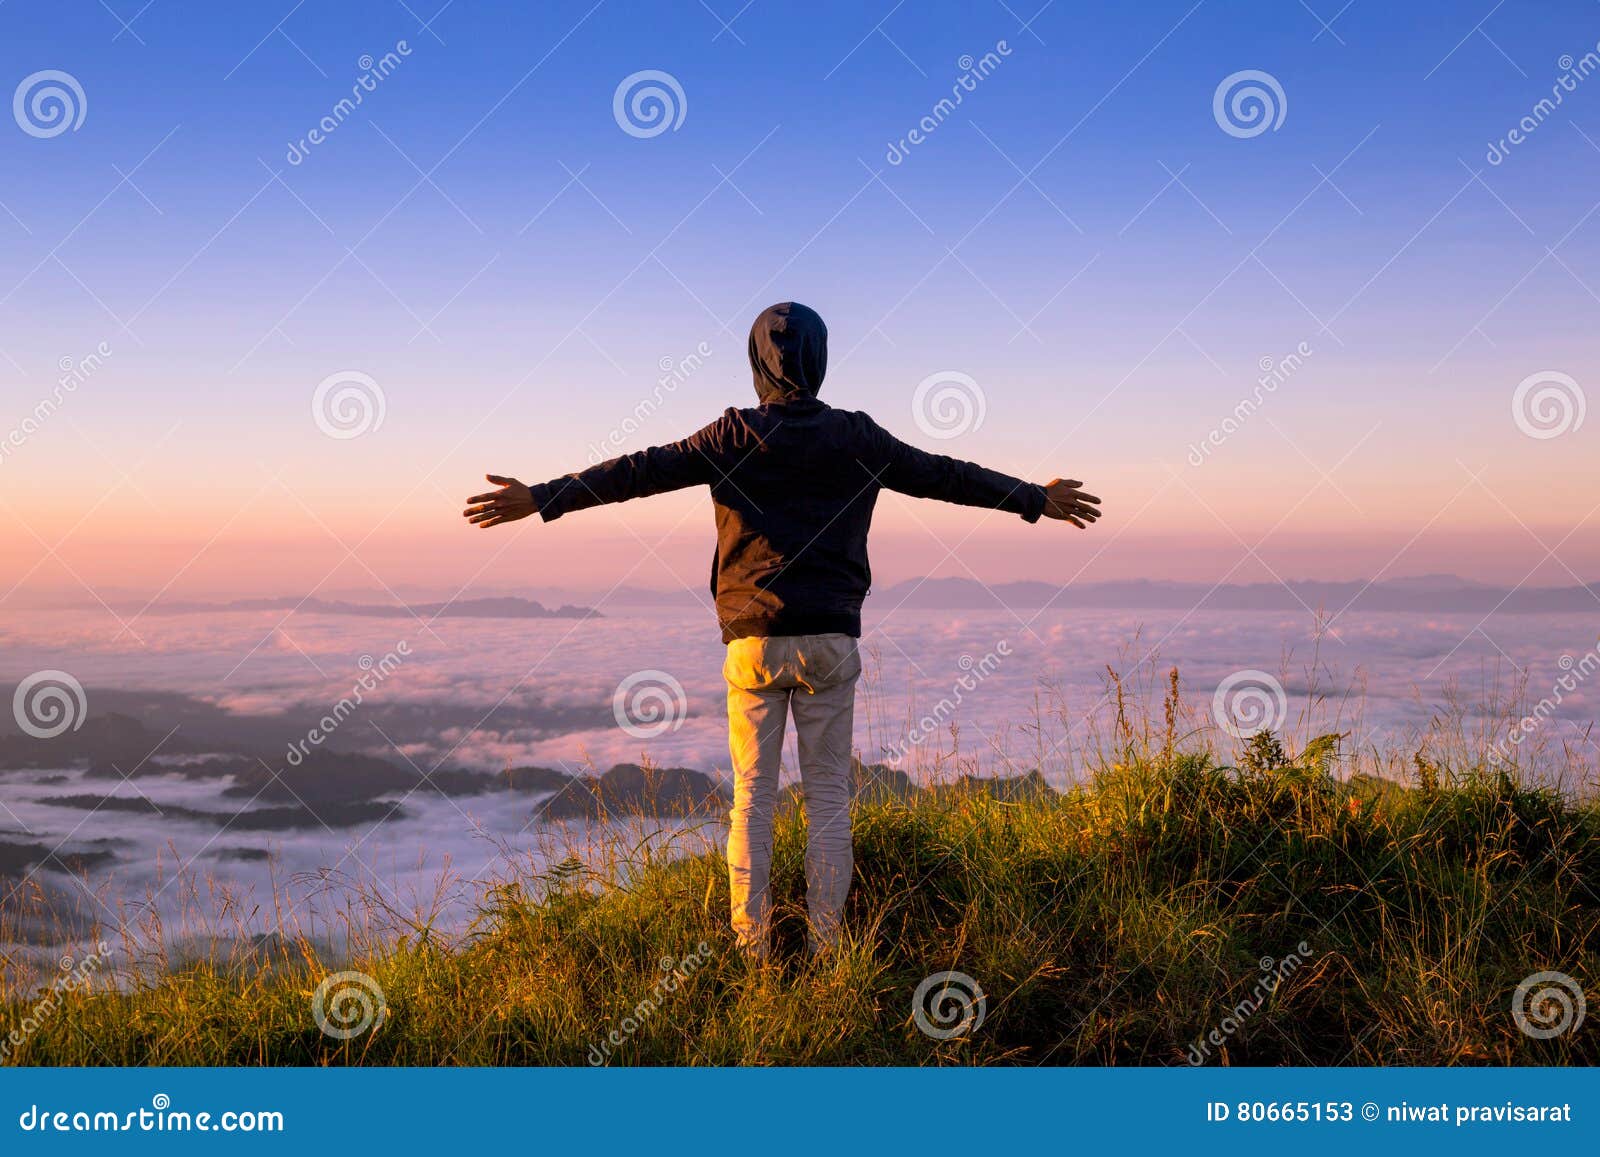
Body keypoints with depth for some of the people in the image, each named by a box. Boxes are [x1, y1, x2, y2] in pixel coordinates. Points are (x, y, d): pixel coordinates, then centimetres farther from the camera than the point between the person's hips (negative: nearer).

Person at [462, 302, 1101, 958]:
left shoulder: (734, 437, -2)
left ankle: (750, 947, 6)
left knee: (752, 797, 5)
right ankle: (826, 948, 7)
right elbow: (945, 476, 13)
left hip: (755, 640, -1)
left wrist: (540, 499, -3)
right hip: (830, 640, 1)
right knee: (828, 798, 7)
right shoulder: (857, 439, 4)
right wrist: (1037, 499, 25)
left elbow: (640, 472, -6)